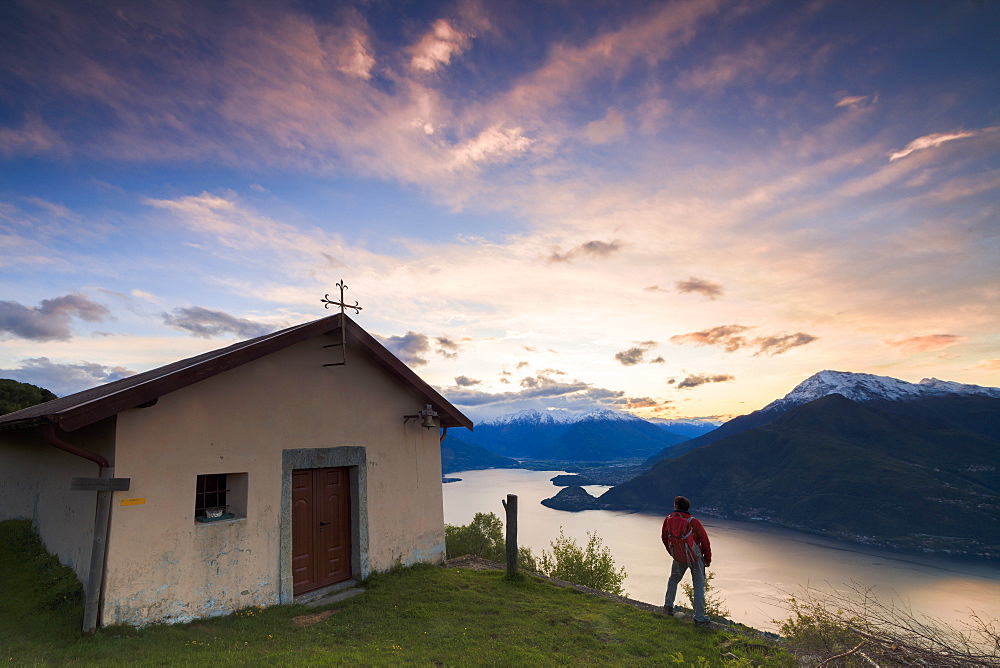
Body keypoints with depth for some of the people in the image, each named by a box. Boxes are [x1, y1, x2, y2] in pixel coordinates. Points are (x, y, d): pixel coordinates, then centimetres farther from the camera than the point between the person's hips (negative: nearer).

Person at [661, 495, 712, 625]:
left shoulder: (668, 520, -8)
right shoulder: (693, 522, -19)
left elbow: (664, 538, 6)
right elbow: (705, 541, -11)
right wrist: (708, 559, 5)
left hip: (679, 558, 3)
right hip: (695, 558, -3)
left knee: (674, 579, 25)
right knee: (699, 585, 8)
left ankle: (668, 605, 27)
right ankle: (699, 617, 11)